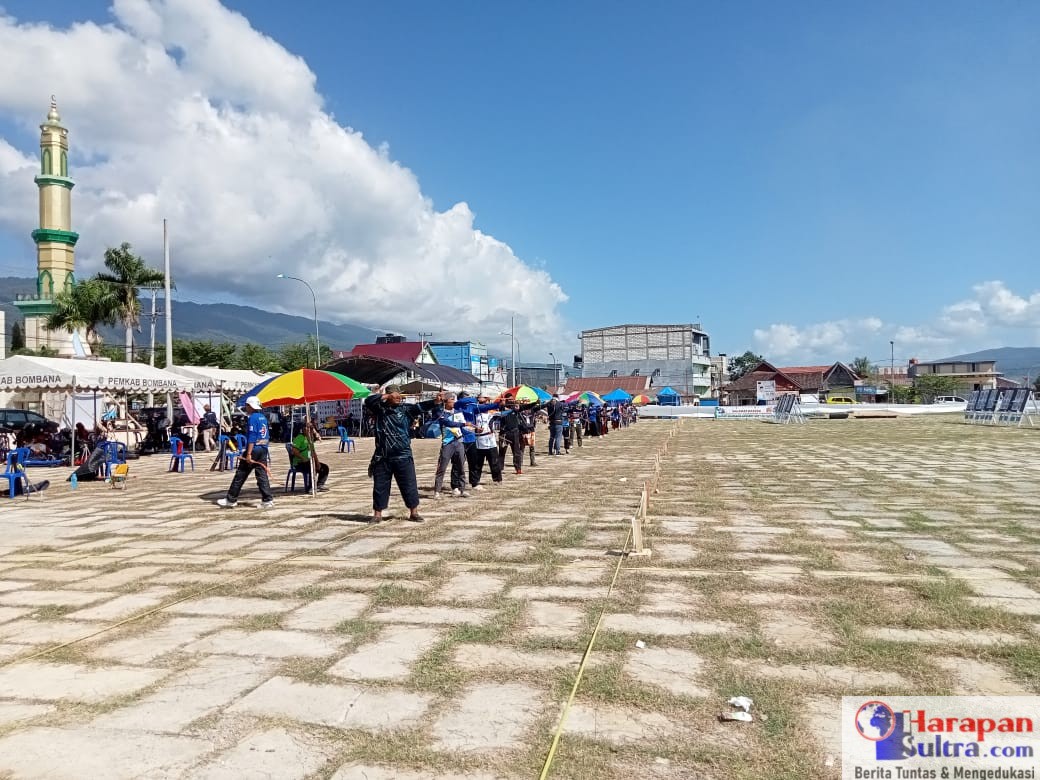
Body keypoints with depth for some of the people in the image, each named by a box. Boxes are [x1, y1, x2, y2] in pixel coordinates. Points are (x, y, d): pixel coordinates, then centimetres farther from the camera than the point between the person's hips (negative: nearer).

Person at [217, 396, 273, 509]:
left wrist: (248, 454, -19)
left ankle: (231, 499, 10)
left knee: (240, 475, 2)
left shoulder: (253, 418, -12)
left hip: (254, 449, -8)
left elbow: (252, 437, -18)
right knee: (262, 475, 6)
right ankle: (267, 500, 1)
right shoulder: (263, 417, 14)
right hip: (264, 449, 8)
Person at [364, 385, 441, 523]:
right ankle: (377, 514, 20)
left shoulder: (405, 409, 2)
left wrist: (435, 402, -28)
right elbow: (368, 401, -14)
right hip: (382, 457, 0)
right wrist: (387, 396, -19)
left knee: (409, 485, 4)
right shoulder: (379, 409, 2)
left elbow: (421, 407, -11)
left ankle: (414, 513, 16)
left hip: (403, 456, 0)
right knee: (380, 486, 8)